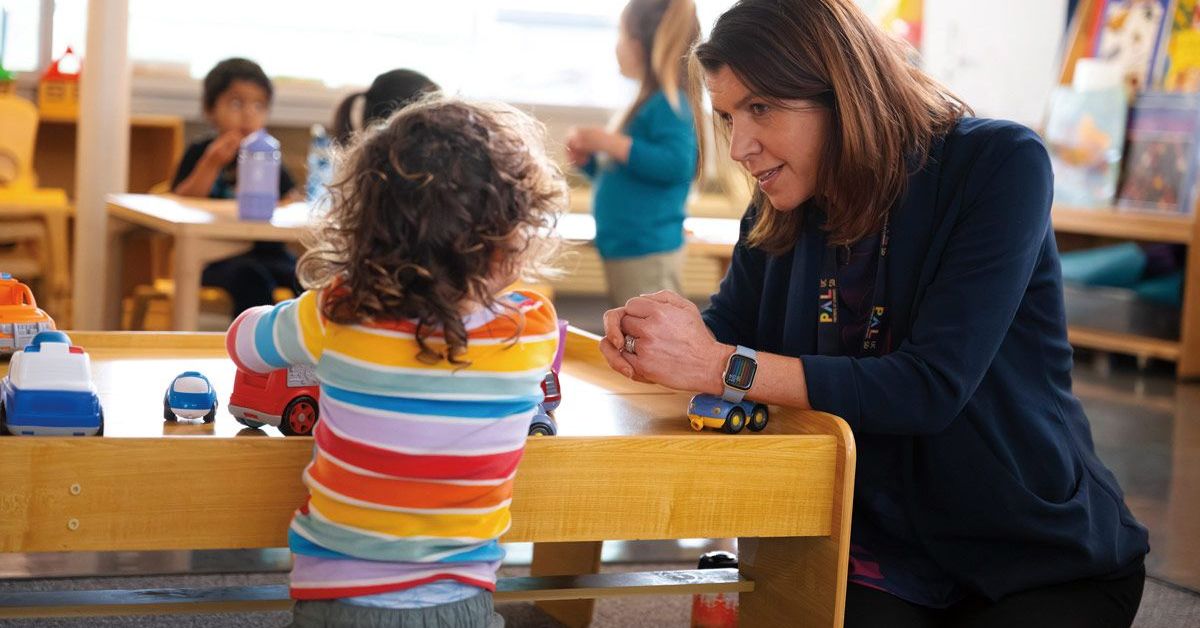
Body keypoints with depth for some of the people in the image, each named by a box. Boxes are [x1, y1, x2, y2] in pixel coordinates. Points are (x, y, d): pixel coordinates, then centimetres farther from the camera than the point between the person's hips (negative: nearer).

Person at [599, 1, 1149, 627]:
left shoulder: (998, 163, -16)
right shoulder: (780, 209, 2)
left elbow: (930, 388, -24)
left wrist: (723, 366, -27)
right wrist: (650, 333, -17)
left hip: (1042, 560, -3)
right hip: (880, 558, 3)